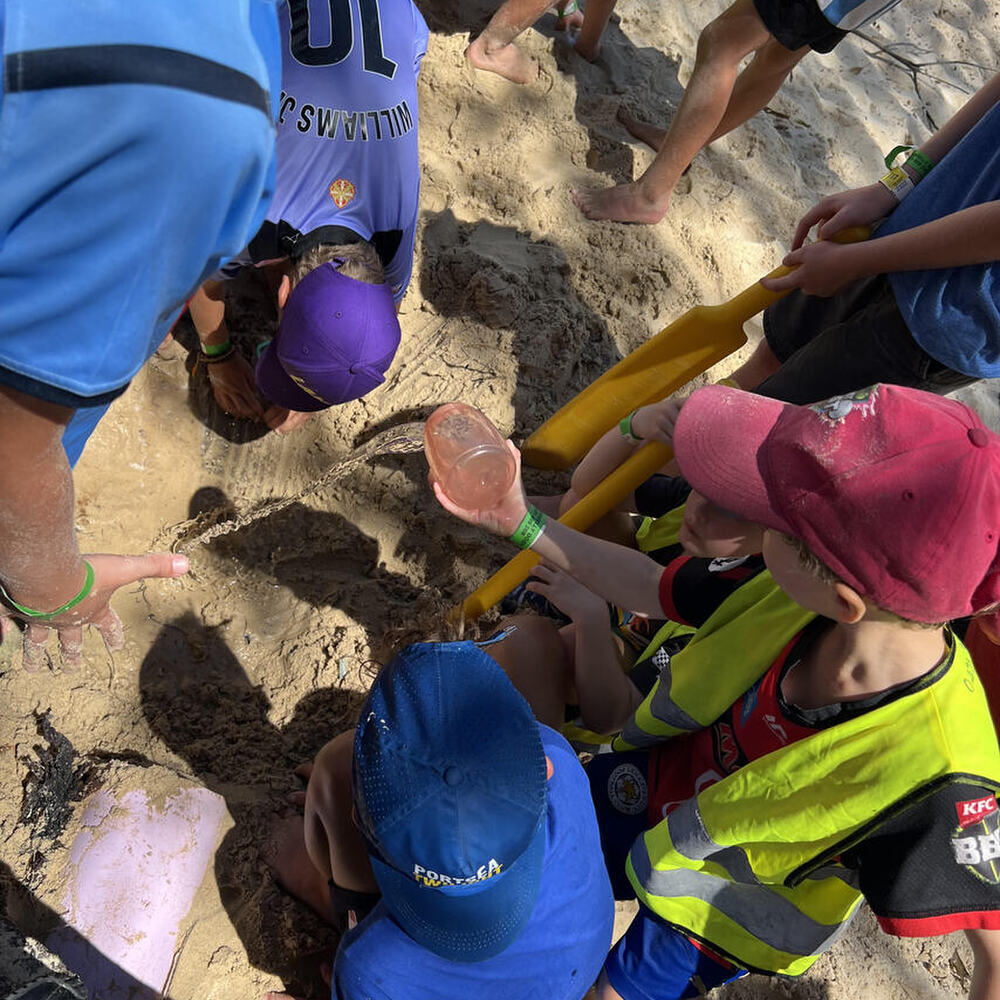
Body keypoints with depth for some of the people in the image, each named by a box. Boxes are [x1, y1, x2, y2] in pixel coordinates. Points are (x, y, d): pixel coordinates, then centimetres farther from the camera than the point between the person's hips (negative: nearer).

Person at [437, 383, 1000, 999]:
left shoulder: (935, 786, -43)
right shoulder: (791, 596, -26)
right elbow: (648, 590, -9)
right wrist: (520, 521, -13)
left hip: (714, 914, -4)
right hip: (648, 784, 5)